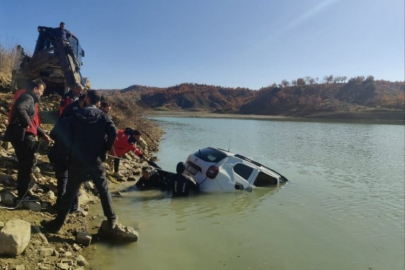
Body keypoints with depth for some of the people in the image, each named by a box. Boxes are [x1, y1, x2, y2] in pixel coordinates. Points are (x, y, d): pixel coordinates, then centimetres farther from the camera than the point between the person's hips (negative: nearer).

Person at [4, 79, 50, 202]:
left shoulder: (30, 99, 22)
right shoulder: (28, 98, -10)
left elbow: (33, 122, 27)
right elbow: (20, 109, -35)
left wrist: (43, 134, 22)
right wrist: (27, 124, -25)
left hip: (24, 136, 10)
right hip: (22, 136, -10)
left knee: (25, 165, 15)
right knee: (26, 165, -3)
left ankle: (23, 193, 25)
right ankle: (23, 195, 5)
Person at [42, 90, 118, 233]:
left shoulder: (77, 114, 1)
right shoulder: (104, 116, -1)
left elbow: (69, 135, 1)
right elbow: (113, 132, -17)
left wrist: (72, 151, 15)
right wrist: (106, 148, -2)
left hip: (78, 160, 0)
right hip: (97, 160, 0)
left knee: (70, 192, 8)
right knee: (103, 190, 14)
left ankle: (57, 224, 16)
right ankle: (112, 219, 20)